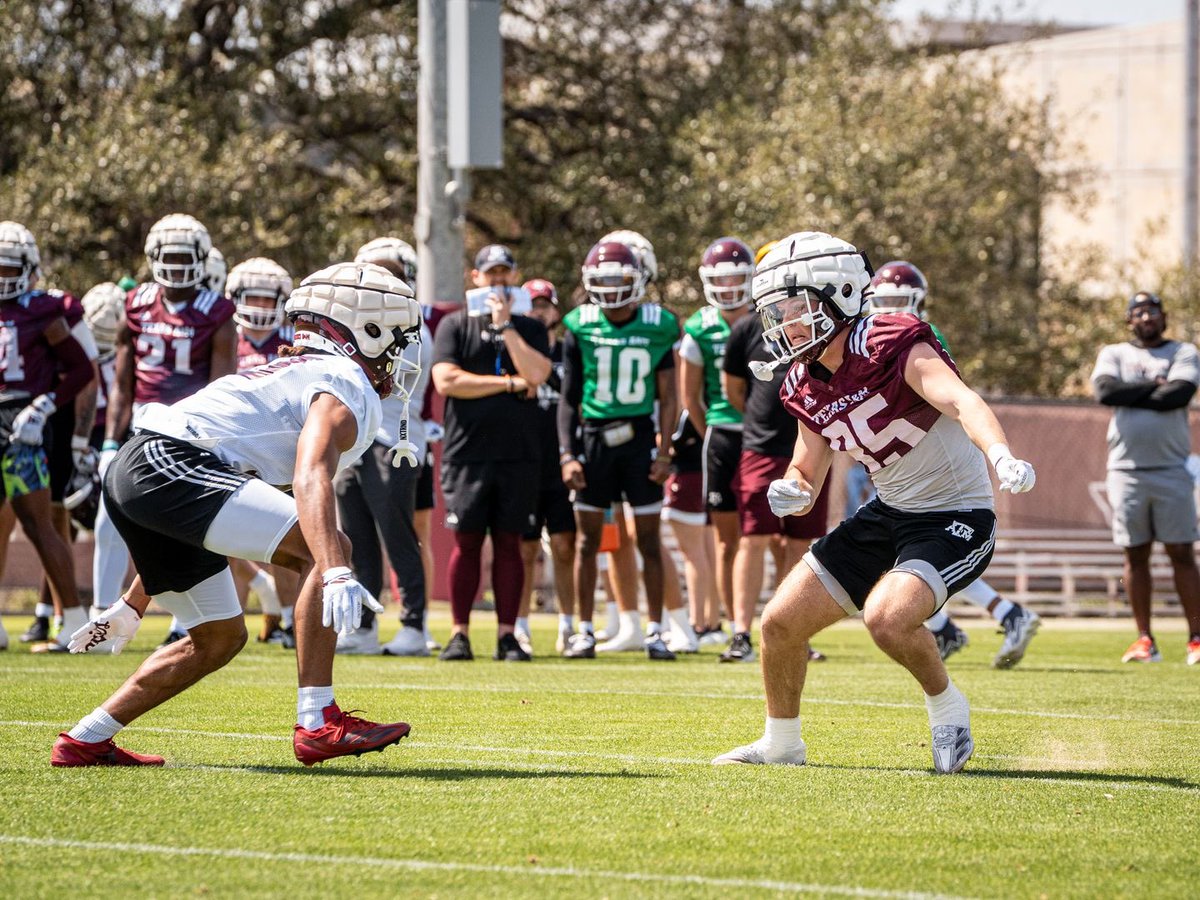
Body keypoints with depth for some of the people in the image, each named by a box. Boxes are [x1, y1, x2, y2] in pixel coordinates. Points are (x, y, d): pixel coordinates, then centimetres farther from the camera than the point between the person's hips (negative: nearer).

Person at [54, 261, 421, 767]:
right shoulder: (348, 392, 0)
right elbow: (311, 479, -22)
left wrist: (133, 605, 37)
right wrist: (336, 574, -37)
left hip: (128, 476, 10)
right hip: (168, 464, -10)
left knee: (219, 639, 20)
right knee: (324, 549, -17)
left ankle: (85, 742, 26)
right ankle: (318, 725, -21)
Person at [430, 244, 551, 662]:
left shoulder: (530, 328, 12)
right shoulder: (455, 325, 6)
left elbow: (536, 373, -6)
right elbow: (446, 380, -8)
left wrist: (505, 325, -6)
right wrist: (511, 384, -7)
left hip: (519, 452, 2)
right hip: (468, 451, -2)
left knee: (509, 543, 3)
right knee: (467, 542, -1)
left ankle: (507, 635, 5)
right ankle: (460, 634, 4)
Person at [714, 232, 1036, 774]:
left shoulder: (895, 348, -22)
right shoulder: (808, 388, 2)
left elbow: (963, 403, -39)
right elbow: (806, 479, 13)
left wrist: (1001, 458, -58)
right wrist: (791, 494, -12)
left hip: (957, 519, -8)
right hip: (888, 514, 8)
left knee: (887, 618, -31)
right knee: (780, 623, 5)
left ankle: (946, 707, -1)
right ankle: (781, 744, 29)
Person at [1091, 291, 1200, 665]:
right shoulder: (1113, 354, 10)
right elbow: (1105, 391, -10)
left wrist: (1131, 396, -7)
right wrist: (1154, 387, -9)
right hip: (1127, 470, 2)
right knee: (1135, 555, 3)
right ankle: (1144, 640, 8)